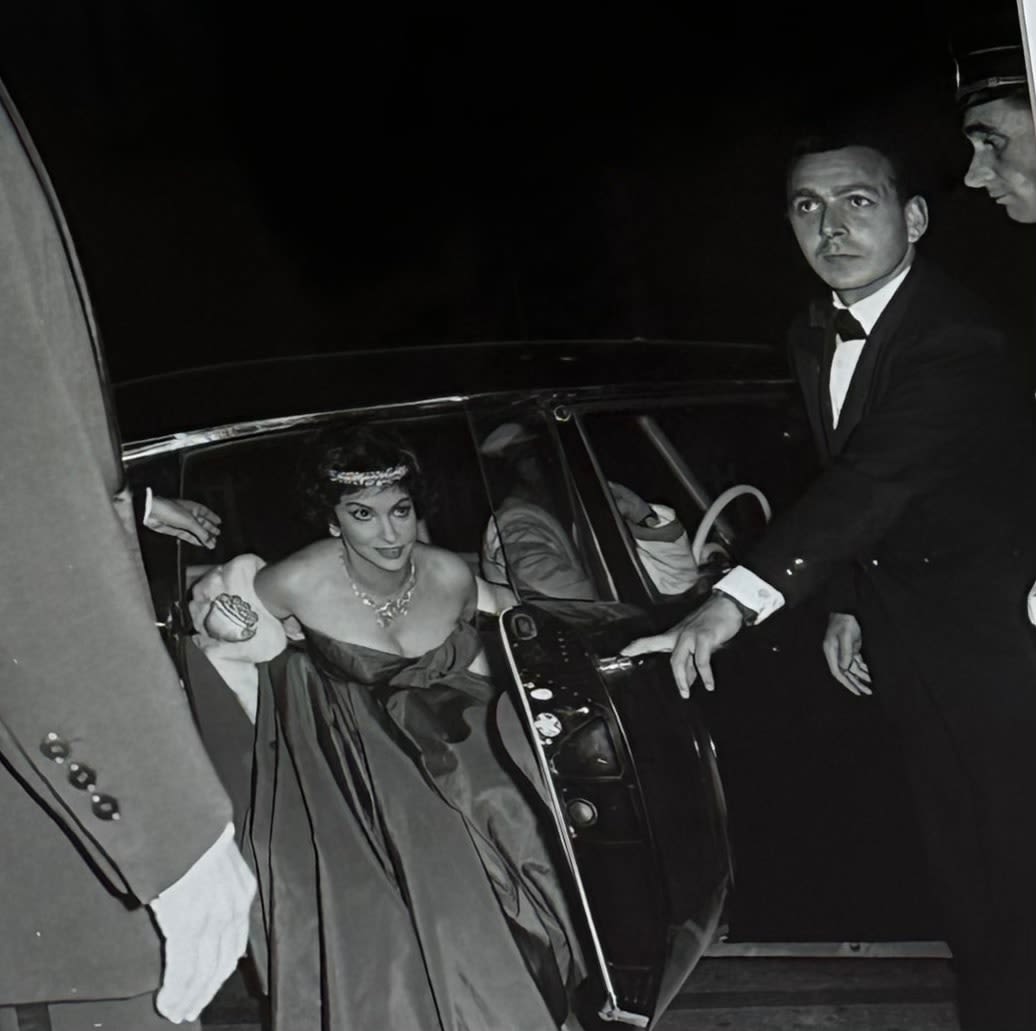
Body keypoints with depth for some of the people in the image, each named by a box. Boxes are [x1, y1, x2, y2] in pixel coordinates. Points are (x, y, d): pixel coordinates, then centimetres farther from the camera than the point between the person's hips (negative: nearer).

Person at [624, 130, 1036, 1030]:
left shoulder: (954, 338, -22)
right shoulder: (816, 339, 7)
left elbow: (878, 478, -34)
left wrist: (738, 599, -42)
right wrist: (848, 607, 7)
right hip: (912, 653, 8)